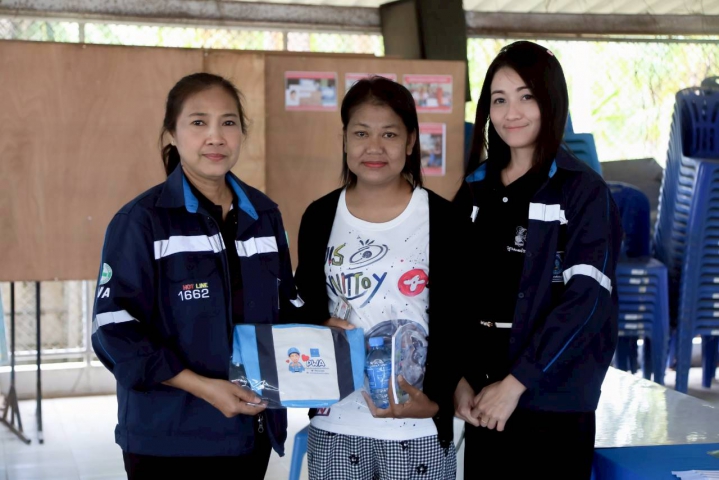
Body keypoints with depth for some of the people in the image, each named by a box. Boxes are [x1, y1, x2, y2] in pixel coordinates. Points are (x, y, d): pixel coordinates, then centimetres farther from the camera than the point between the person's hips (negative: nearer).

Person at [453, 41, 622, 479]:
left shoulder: (585, 192, -6)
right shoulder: (475, 189, 9)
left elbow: (586, 299, -14)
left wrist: (516, 381, -17)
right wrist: (458, 378, -2)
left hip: (552, 399, -4)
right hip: (483, 396, 5)